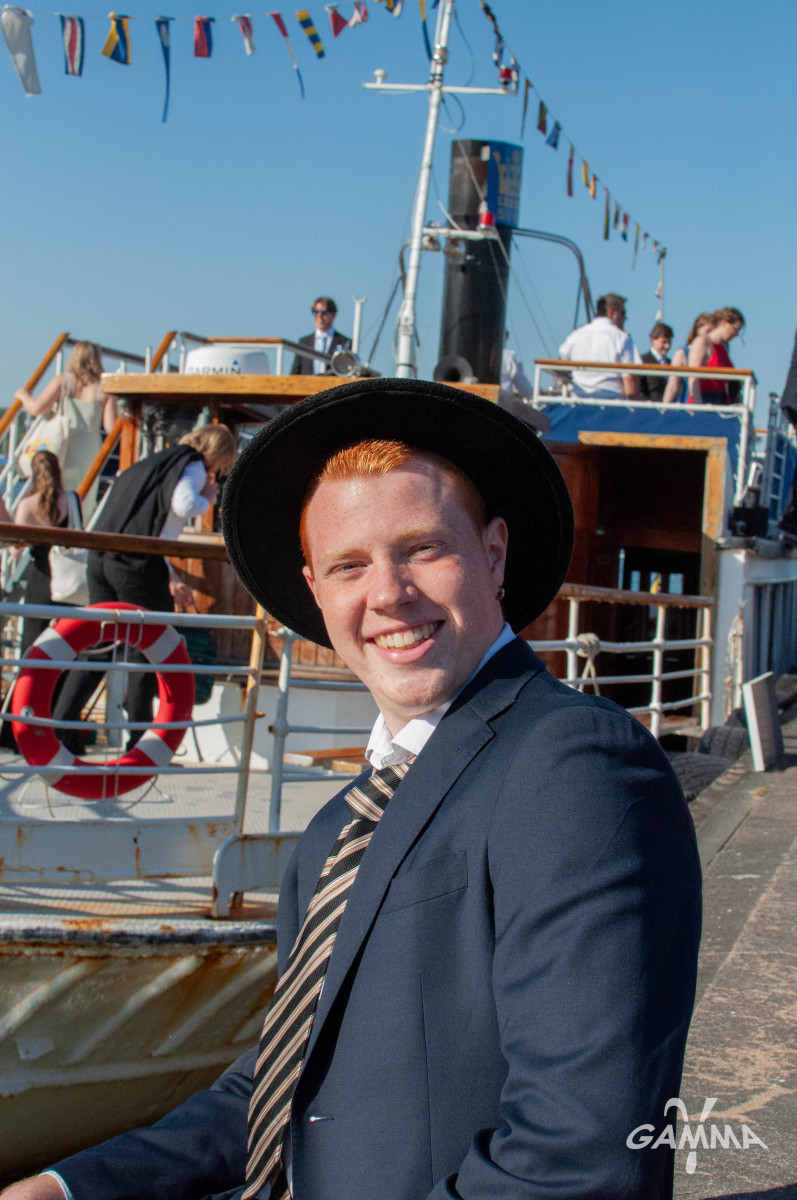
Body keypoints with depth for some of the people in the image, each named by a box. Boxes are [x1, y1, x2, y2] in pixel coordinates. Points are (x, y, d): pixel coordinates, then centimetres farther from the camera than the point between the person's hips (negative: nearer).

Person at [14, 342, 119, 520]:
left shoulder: (61, 381, 2)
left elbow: (36, 408, -3)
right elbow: (111, 428, -5)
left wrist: (23, 395, 16)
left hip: (61, 450, 0)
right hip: (88, 454, 0)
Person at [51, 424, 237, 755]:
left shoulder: (152, 463, 28)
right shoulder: (193, 466, 2)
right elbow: (184, 505, -19)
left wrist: (170, 577, 26)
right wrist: (208, 499, 3)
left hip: (101, 558, 8)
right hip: (138, 566, -7)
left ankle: (59, 726, 8)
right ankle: (139, 743, 9)